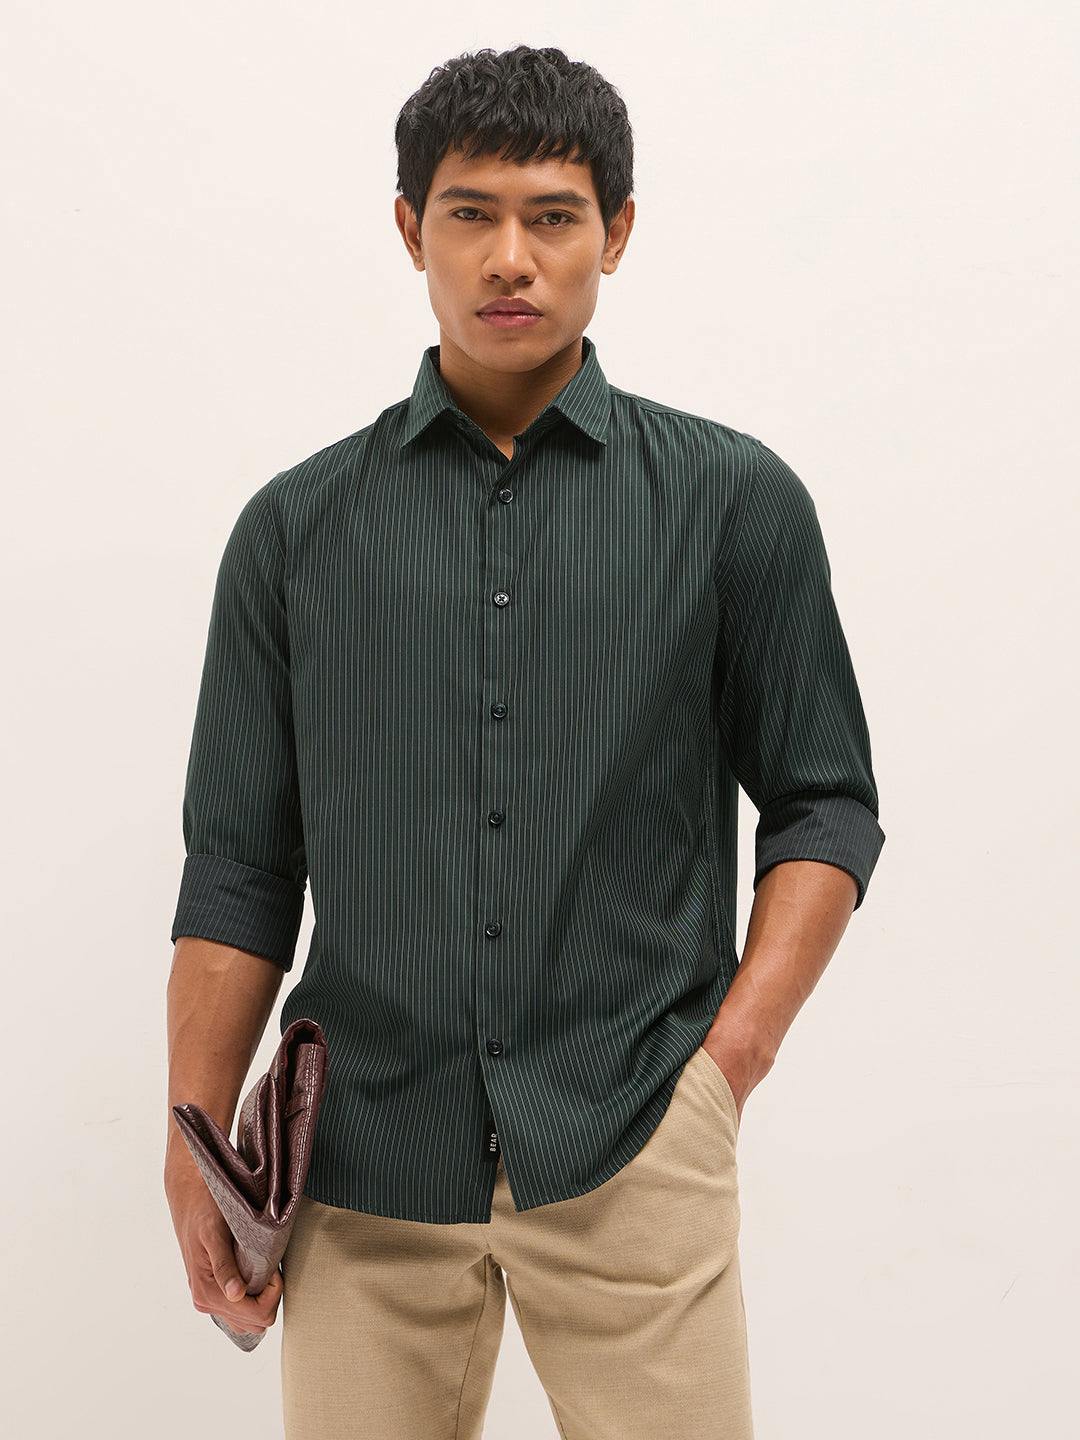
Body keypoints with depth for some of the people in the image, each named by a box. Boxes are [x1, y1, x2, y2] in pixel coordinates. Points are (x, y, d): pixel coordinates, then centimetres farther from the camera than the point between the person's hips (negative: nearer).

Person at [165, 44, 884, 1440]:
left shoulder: (732, 499, 4)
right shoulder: (297, 526, 7)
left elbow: (822, 803, 7)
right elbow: (240, 863, 8)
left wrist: (730, 1055, -5)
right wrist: (195, 1147, 2)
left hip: (629, 1150, -1)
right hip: (365, 1161, 1)